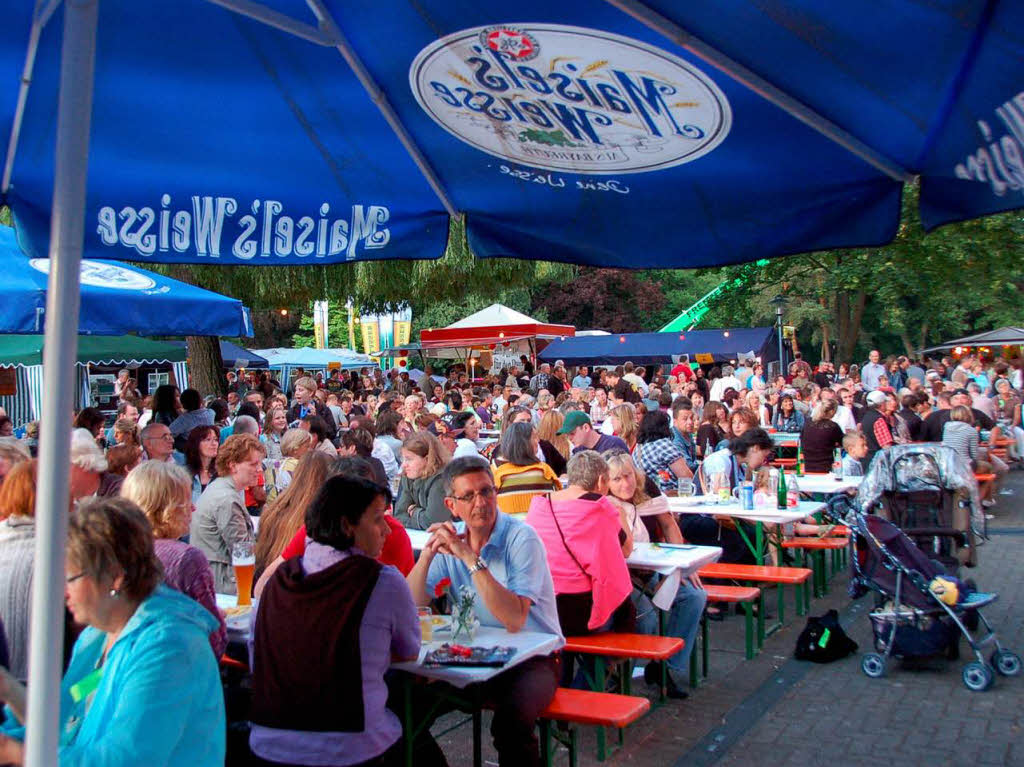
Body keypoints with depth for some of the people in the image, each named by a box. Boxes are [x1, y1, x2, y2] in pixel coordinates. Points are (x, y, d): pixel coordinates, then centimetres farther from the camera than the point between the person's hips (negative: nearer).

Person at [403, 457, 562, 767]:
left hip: (532, 659, -5)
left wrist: (471, 558, -29)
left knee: (511, 718, -34)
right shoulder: (450, 543, 2)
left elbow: (514, 620, -27)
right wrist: (427, 554, -18)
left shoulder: (522, 539, -16)